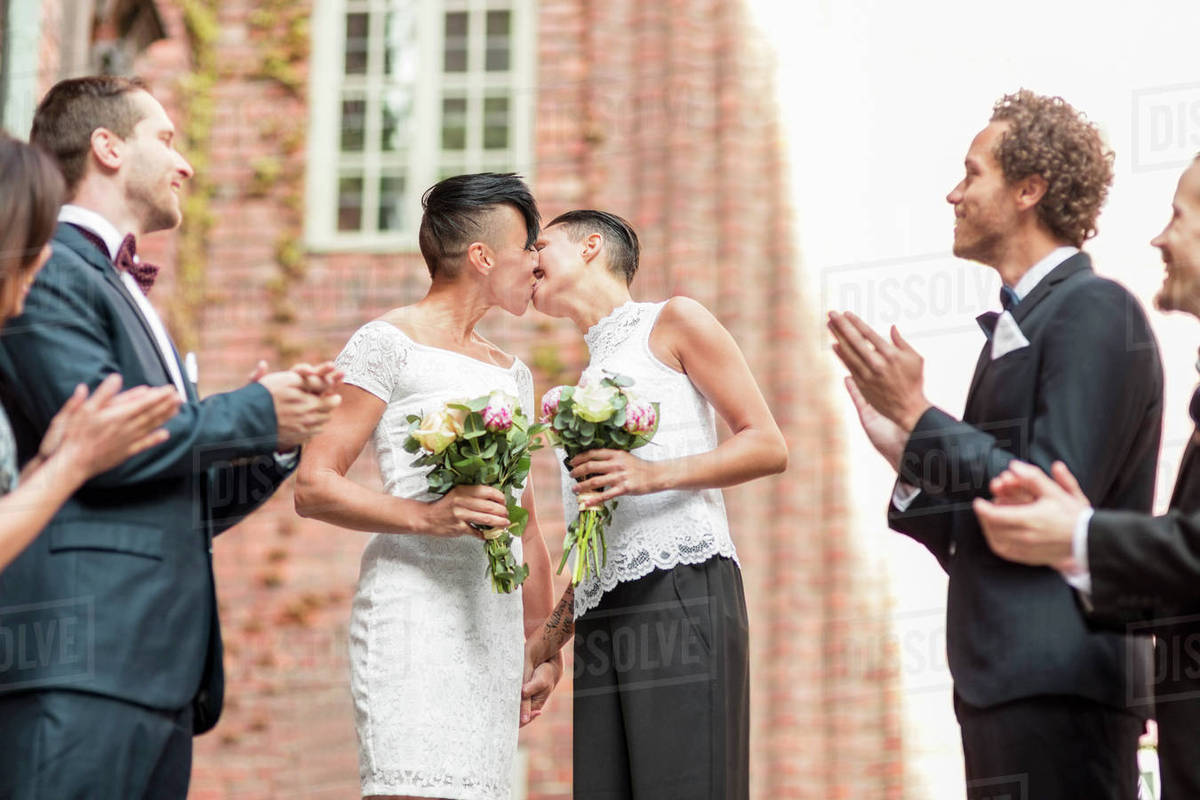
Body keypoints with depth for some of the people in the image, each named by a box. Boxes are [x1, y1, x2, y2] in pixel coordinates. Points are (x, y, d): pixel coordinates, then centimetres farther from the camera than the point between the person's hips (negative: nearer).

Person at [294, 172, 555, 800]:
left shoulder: (513, 373, 23)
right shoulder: (388, 344, 1)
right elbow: (314, 488, -7)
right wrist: (427, 517, -20)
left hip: (496, 614, 7)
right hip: (415, 604, -7)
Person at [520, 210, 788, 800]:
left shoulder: (673, 322, 11)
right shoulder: (592, 378, 30)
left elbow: (768, 446, 1)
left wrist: (653, 475, -12)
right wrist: (545, 645, 21)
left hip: (683, 584, -7)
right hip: (601, 616, 7)